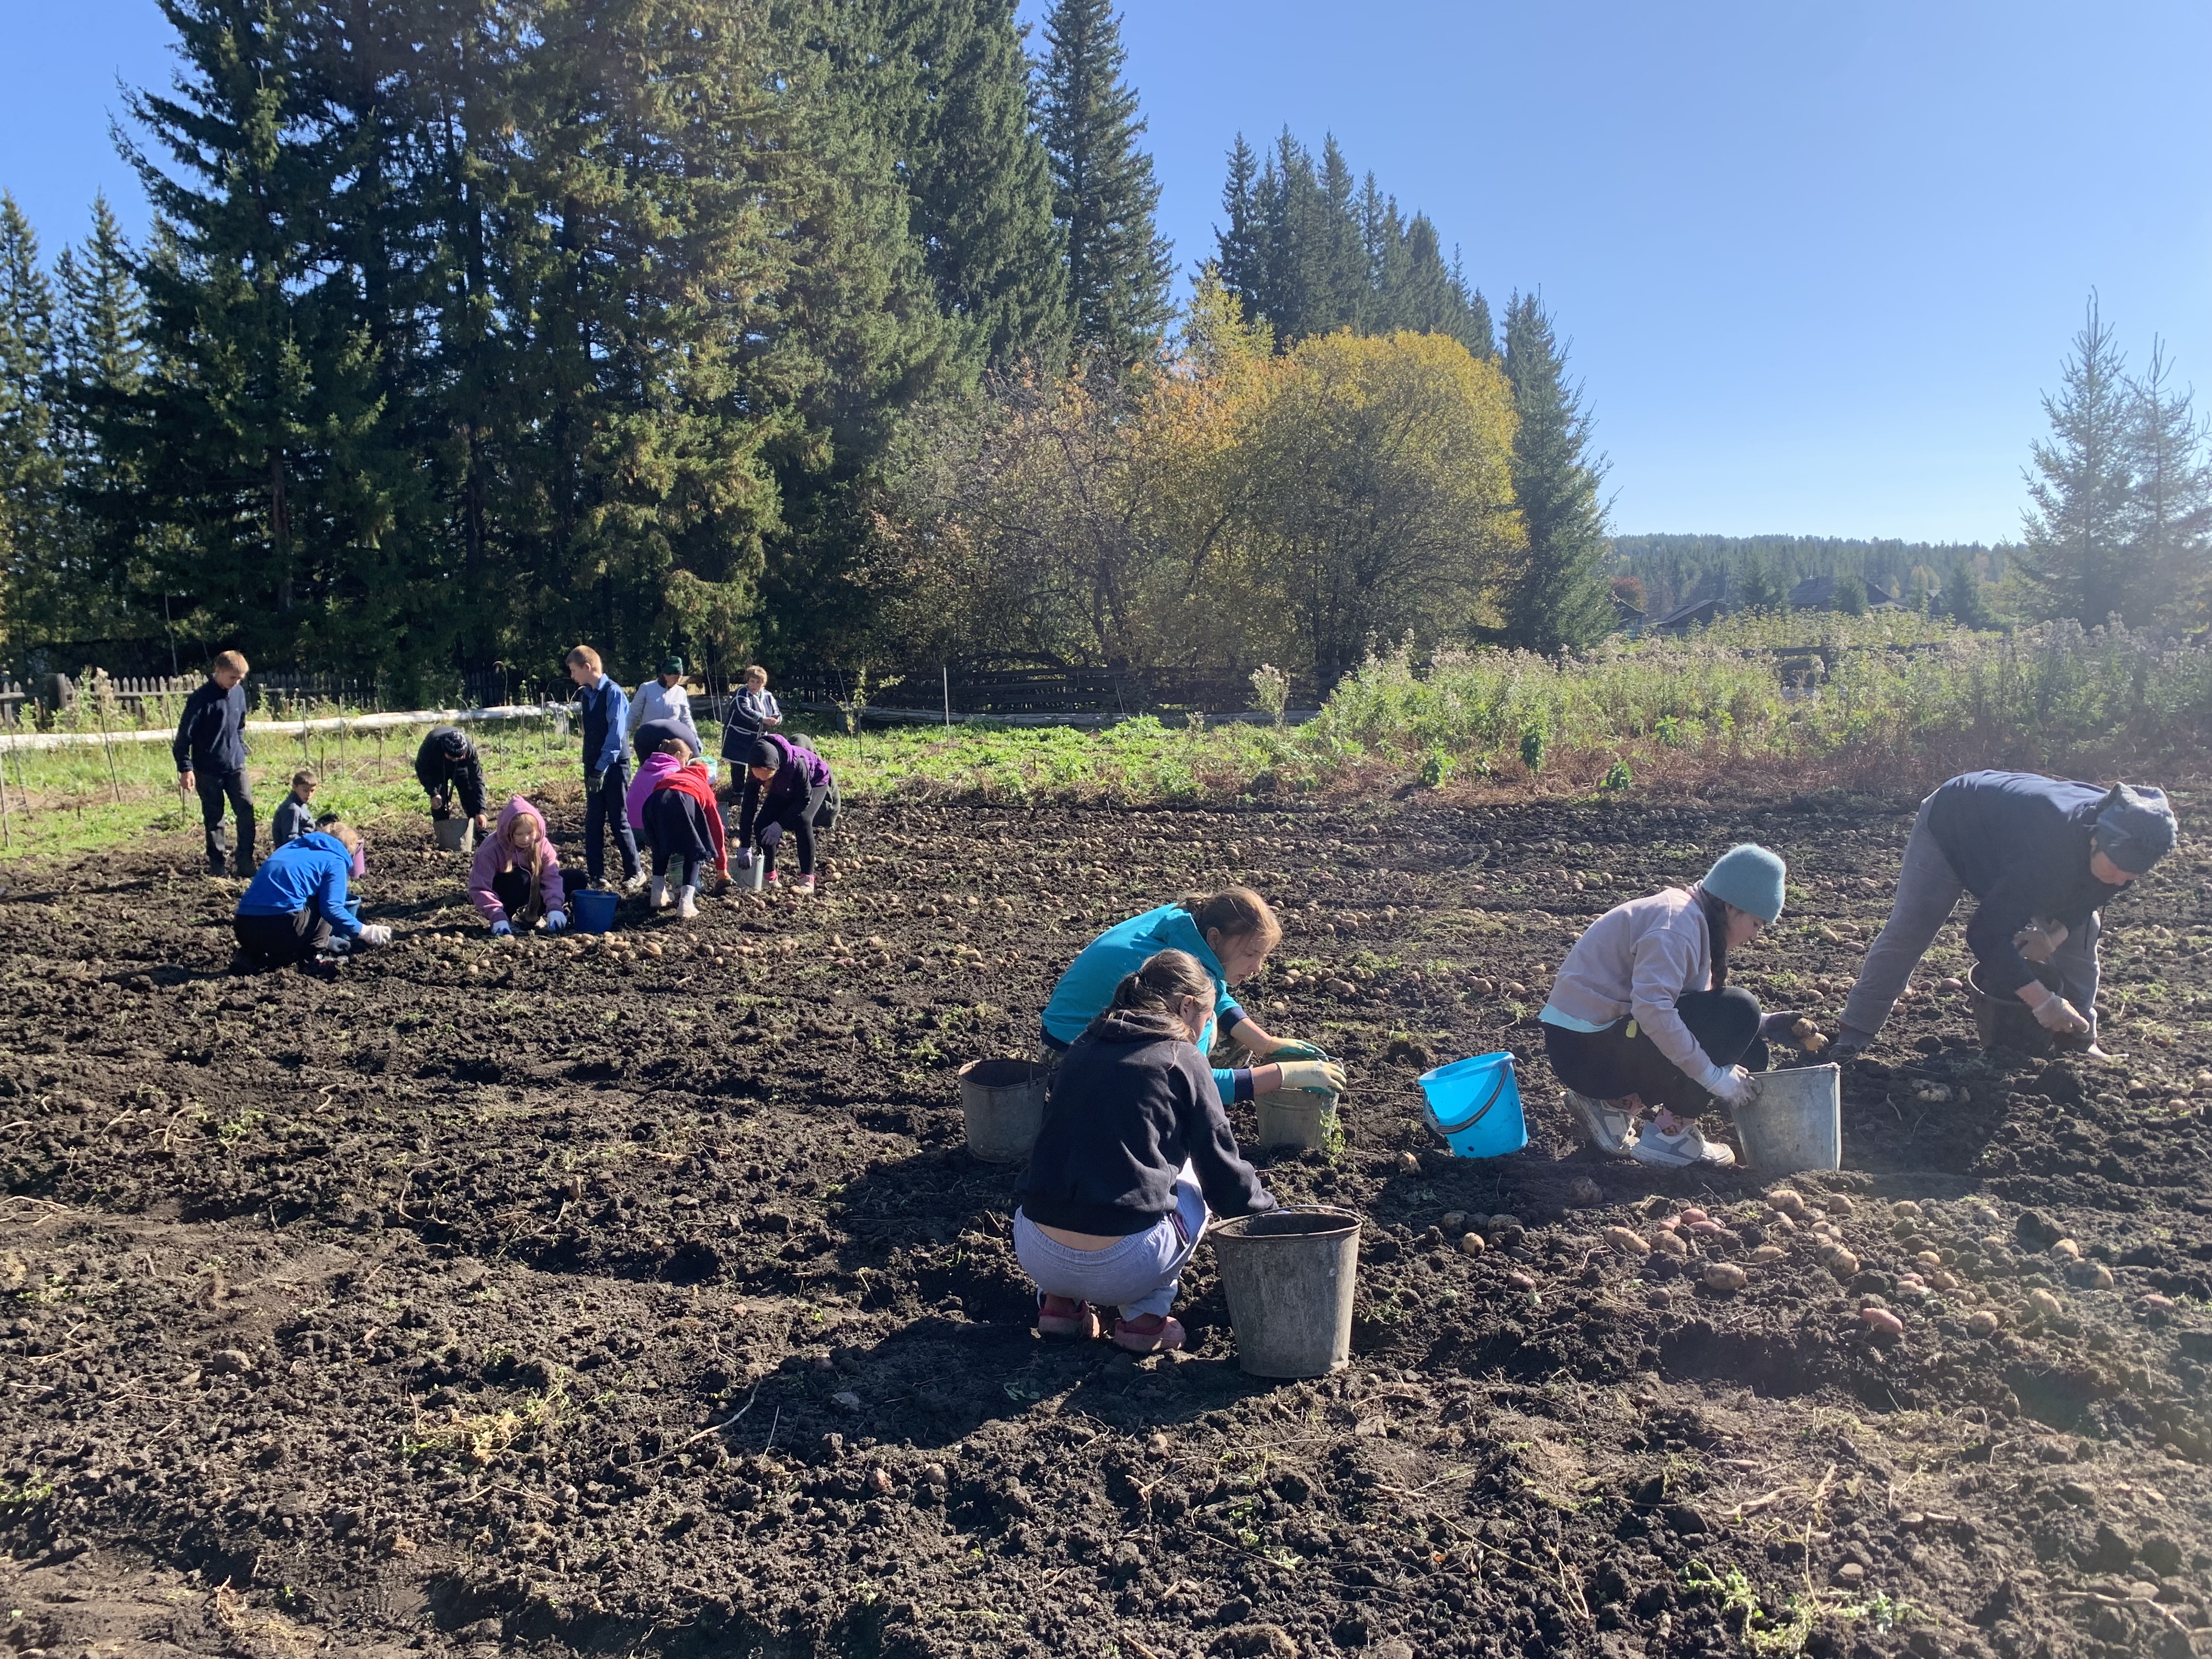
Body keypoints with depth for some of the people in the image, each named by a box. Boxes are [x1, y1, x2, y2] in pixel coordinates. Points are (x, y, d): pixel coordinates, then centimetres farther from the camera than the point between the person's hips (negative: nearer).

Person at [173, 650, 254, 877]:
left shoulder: (239, 693, 3)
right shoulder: (202, 698, -15)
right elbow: (185, 734, -13)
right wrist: (185, 768, -14)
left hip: (236, 766, 4)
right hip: (208, 770, -4)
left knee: (246, 811, -3)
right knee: (214, 817, 5)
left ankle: (245, 862, 5)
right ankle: (217, 865, 14)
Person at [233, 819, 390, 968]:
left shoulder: (292, 847, 29)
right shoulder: (335, 861, 6)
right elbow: (332, 908, -8)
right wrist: (364, 932, 1)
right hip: (282, 928, -7)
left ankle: (257, 953, 9)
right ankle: (317, 950, 2)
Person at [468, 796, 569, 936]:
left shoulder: (542, 844, -16)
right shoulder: (490, 850, -26)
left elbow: (552, 877, -23)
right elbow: (480, 888, -30)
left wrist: (554, 908, -38)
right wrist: (497, 917, -42)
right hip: (497, 894, -4)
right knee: (520, 877, -37)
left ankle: (531, 916, -10)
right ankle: (507, 920, -20)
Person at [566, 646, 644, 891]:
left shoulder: (613, 693, -13)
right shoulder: (586, 694, 10)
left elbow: (615, 735, -18)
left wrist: (601, 769, -20)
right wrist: (590, 767, 10)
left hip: (614, 766, -7)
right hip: (593, 767, 7)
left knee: (619, 821, -3)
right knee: (593, 822, 6)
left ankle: (634, 873, 8)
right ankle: (595, 874, 12)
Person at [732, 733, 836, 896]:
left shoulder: (797, 764, -43)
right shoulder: (756, 770, -29)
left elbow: (804, 799, -30)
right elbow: (748, 804, -24)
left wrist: (780, 824, -34)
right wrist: (745, 846, -25)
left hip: (815, 783, -5)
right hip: (783, 790, 5)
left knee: (802, 820, -31)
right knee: (761, 825, -13)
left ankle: (807, 879, -23)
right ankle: (769, 875, 6)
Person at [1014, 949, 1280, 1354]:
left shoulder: (1082, 1048, 15)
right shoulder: (1183, 1061, 1)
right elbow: (1223, 1173, 6)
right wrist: (1267, 1209, 28)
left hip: (1035, 1255, 5)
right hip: (1120, 1268, -4)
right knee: (1191, 1185, 25)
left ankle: (1060, 1302, 20)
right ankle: (1144, 1318, 12)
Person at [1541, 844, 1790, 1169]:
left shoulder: (1691, 917, 13)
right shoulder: (1680, 921, -18)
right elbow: (1652, 1007, -31)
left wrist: (1761, 1024, 2)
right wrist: (1712, 1075, -25)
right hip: (1586, 1047, -10)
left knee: (1747, 1053, 11)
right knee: (1737, 1011, -16)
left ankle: (1615, 1104, 10)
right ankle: (1670, 1136, -6)